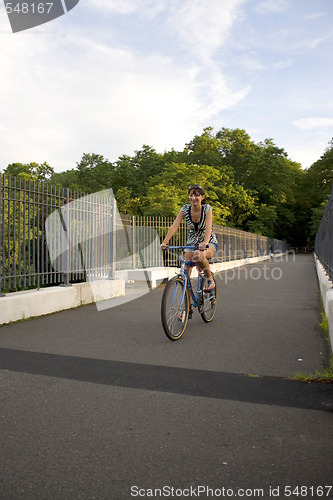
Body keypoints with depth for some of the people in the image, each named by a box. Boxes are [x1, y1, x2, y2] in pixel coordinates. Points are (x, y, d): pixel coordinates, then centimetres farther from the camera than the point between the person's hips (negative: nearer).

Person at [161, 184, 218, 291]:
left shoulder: (207, 209, -15)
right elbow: (174, 226, -18)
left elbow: (208, 227, -30)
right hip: (191, 243, 4)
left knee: (198, 255, -37)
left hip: (209, 243, -3)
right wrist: (165, 242, -33)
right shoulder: (185, 209, -8)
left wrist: (205, 243, -49)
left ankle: (210, 280, -15)